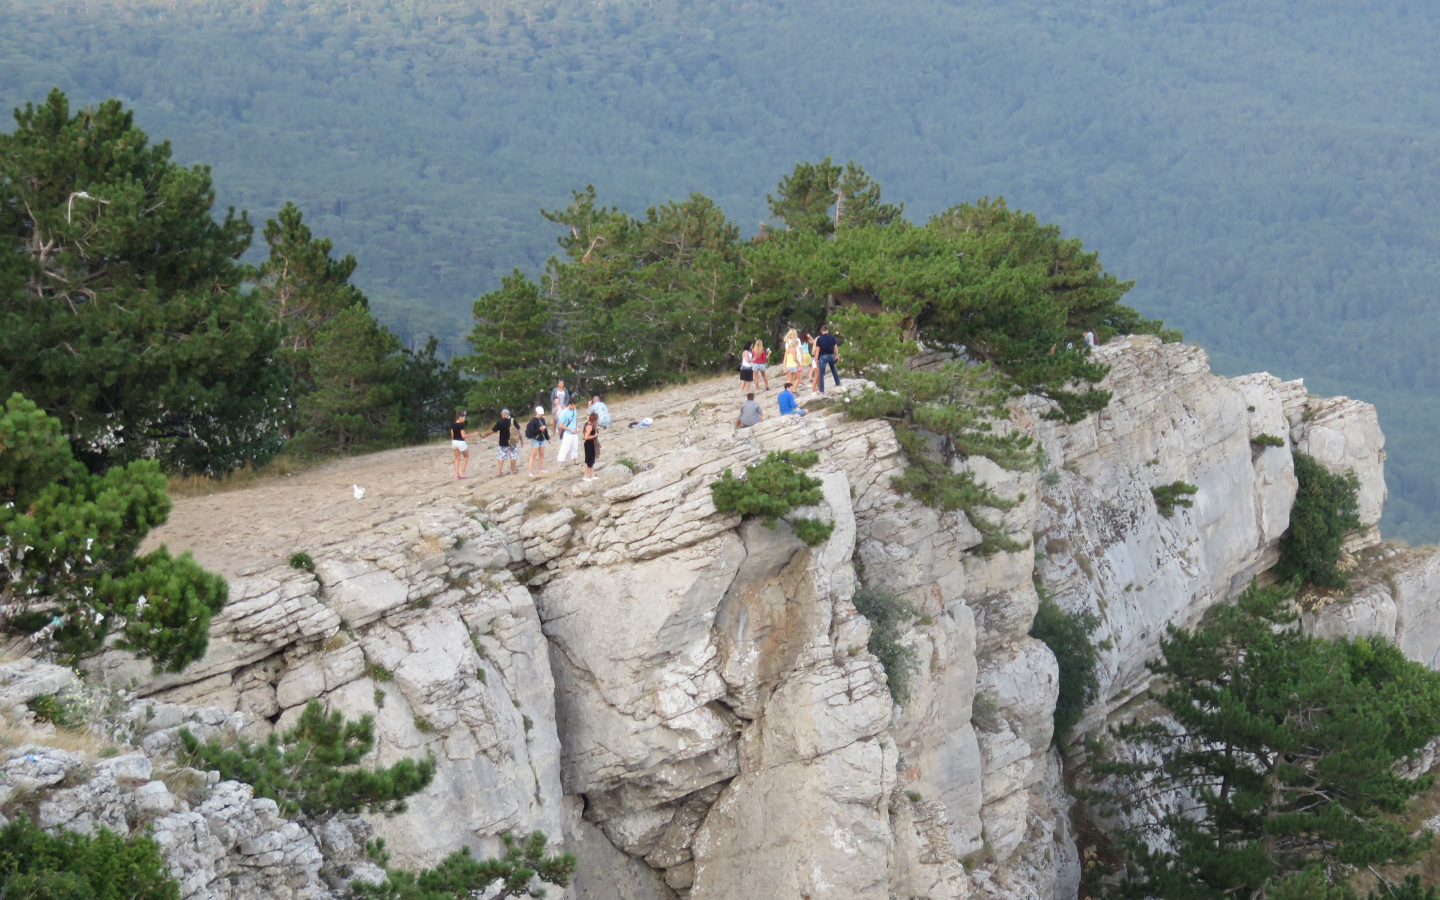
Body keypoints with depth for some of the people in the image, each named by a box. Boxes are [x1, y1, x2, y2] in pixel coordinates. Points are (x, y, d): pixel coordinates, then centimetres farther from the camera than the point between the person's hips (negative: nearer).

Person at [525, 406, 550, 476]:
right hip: (535, 440, -7)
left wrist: (547, 438, 19)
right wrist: (539, 429, -28)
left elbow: (545, 429, 15)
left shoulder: (542, 419, 6)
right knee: (533, 456, -5)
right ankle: (531, 472, -5)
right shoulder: (533, 421, -15)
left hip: (542, 439, 7)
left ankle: (541, 469, 25)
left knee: (541, 455, 13)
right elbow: (531, 431, -18)